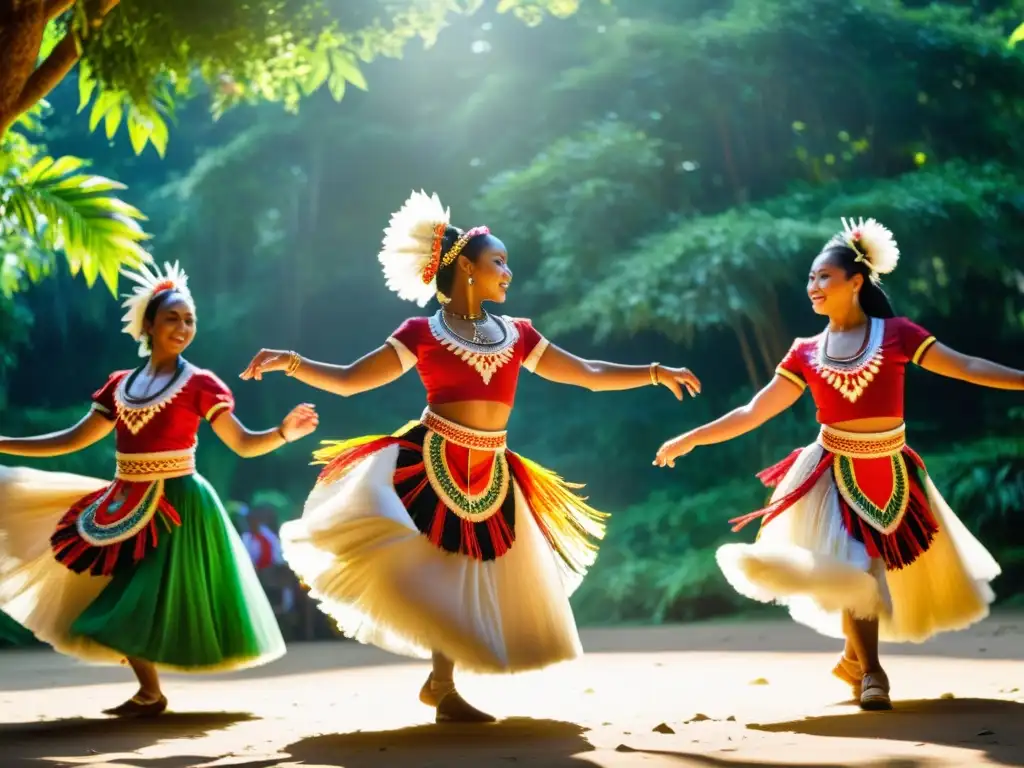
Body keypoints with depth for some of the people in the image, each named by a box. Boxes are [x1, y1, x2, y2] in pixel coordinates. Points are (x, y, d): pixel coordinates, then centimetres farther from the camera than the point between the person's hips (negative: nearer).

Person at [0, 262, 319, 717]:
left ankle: (150, 694, 9)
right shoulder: (120, 384, 9)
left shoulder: (199, 384, -4)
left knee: (150, 602, -5)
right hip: (126, 505, 5)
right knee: (122, 601, 2)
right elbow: (73, 440, 13)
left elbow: (243, 444, -8)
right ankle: (149, 691, 13)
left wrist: (284, 432, -27)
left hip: (175, 507, -5)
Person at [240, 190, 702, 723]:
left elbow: (589, 375, 16)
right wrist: (290, 363, -14)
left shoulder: (517, 335, 11)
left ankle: (440, 683, 22)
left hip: (490, 475, 5)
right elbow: (347, 381, 0)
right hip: (431, 462, -4)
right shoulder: (422, 333, 0)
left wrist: (655, 373, 11)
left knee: (470, 587, 8)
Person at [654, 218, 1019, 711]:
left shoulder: (896, 334, -6)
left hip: (891, 475, 0)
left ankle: (857, 658, 29)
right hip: (836, 477, 0)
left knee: (898, 571, 7)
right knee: (853, 571, -5)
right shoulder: (806, 353, 0)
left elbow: (966, 367, -9)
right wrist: (690, 439, 0)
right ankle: (870, 671, 12)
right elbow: (754, 413, 3)